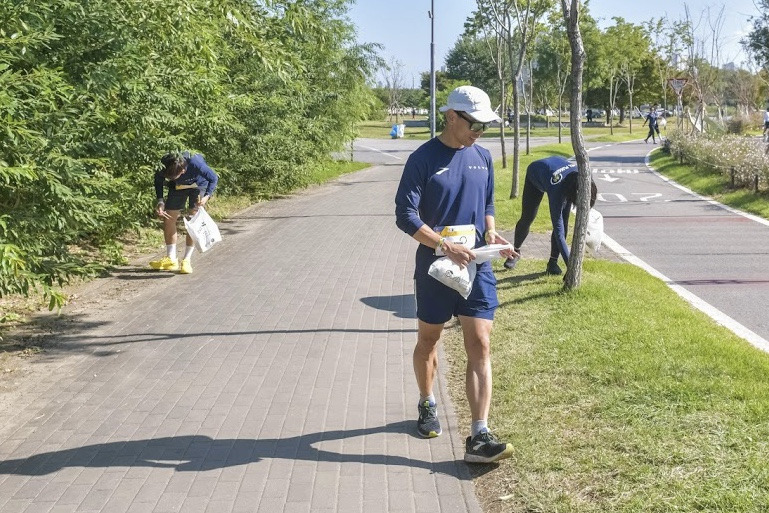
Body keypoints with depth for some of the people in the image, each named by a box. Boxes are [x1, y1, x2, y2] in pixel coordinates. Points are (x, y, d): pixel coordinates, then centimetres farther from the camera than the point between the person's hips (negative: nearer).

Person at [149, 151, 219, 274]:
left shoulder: (195, 164, -40)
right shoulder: (163, 169, -30)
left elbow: (214, 178, -23)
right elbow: (158, 181, -5)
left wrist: (207, 196, -35)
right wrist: (160, 202, -14)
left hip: (199, 185, -3)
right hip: (179, 186, 4)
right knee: (168, 219, -4)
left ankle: (187, 260, -9)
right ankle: (171, 260, 7)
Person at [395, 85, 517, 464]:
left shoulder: (482, 157, 7)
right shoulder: (423, 159, -9)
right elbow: (406, 216, -12)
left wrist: (491, 233, -2)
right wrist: (446, 246, -21)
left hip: (476, 266, 3)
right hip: (433, 267, -3)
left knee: (480, 347, -6)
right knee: (428, 340, 15)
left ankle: (479, 437, -7)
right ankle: (427, 405, 40)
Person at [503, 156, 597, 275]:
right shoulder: (557, 192, -47)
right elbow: (559, 233, -44)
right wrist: (571, 266, -46)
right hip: (535, 175, -4)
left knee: (563, 222, -10)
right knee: (527, 218, 4)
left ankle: (553, 263, -2)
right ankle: (516, 251, 30)